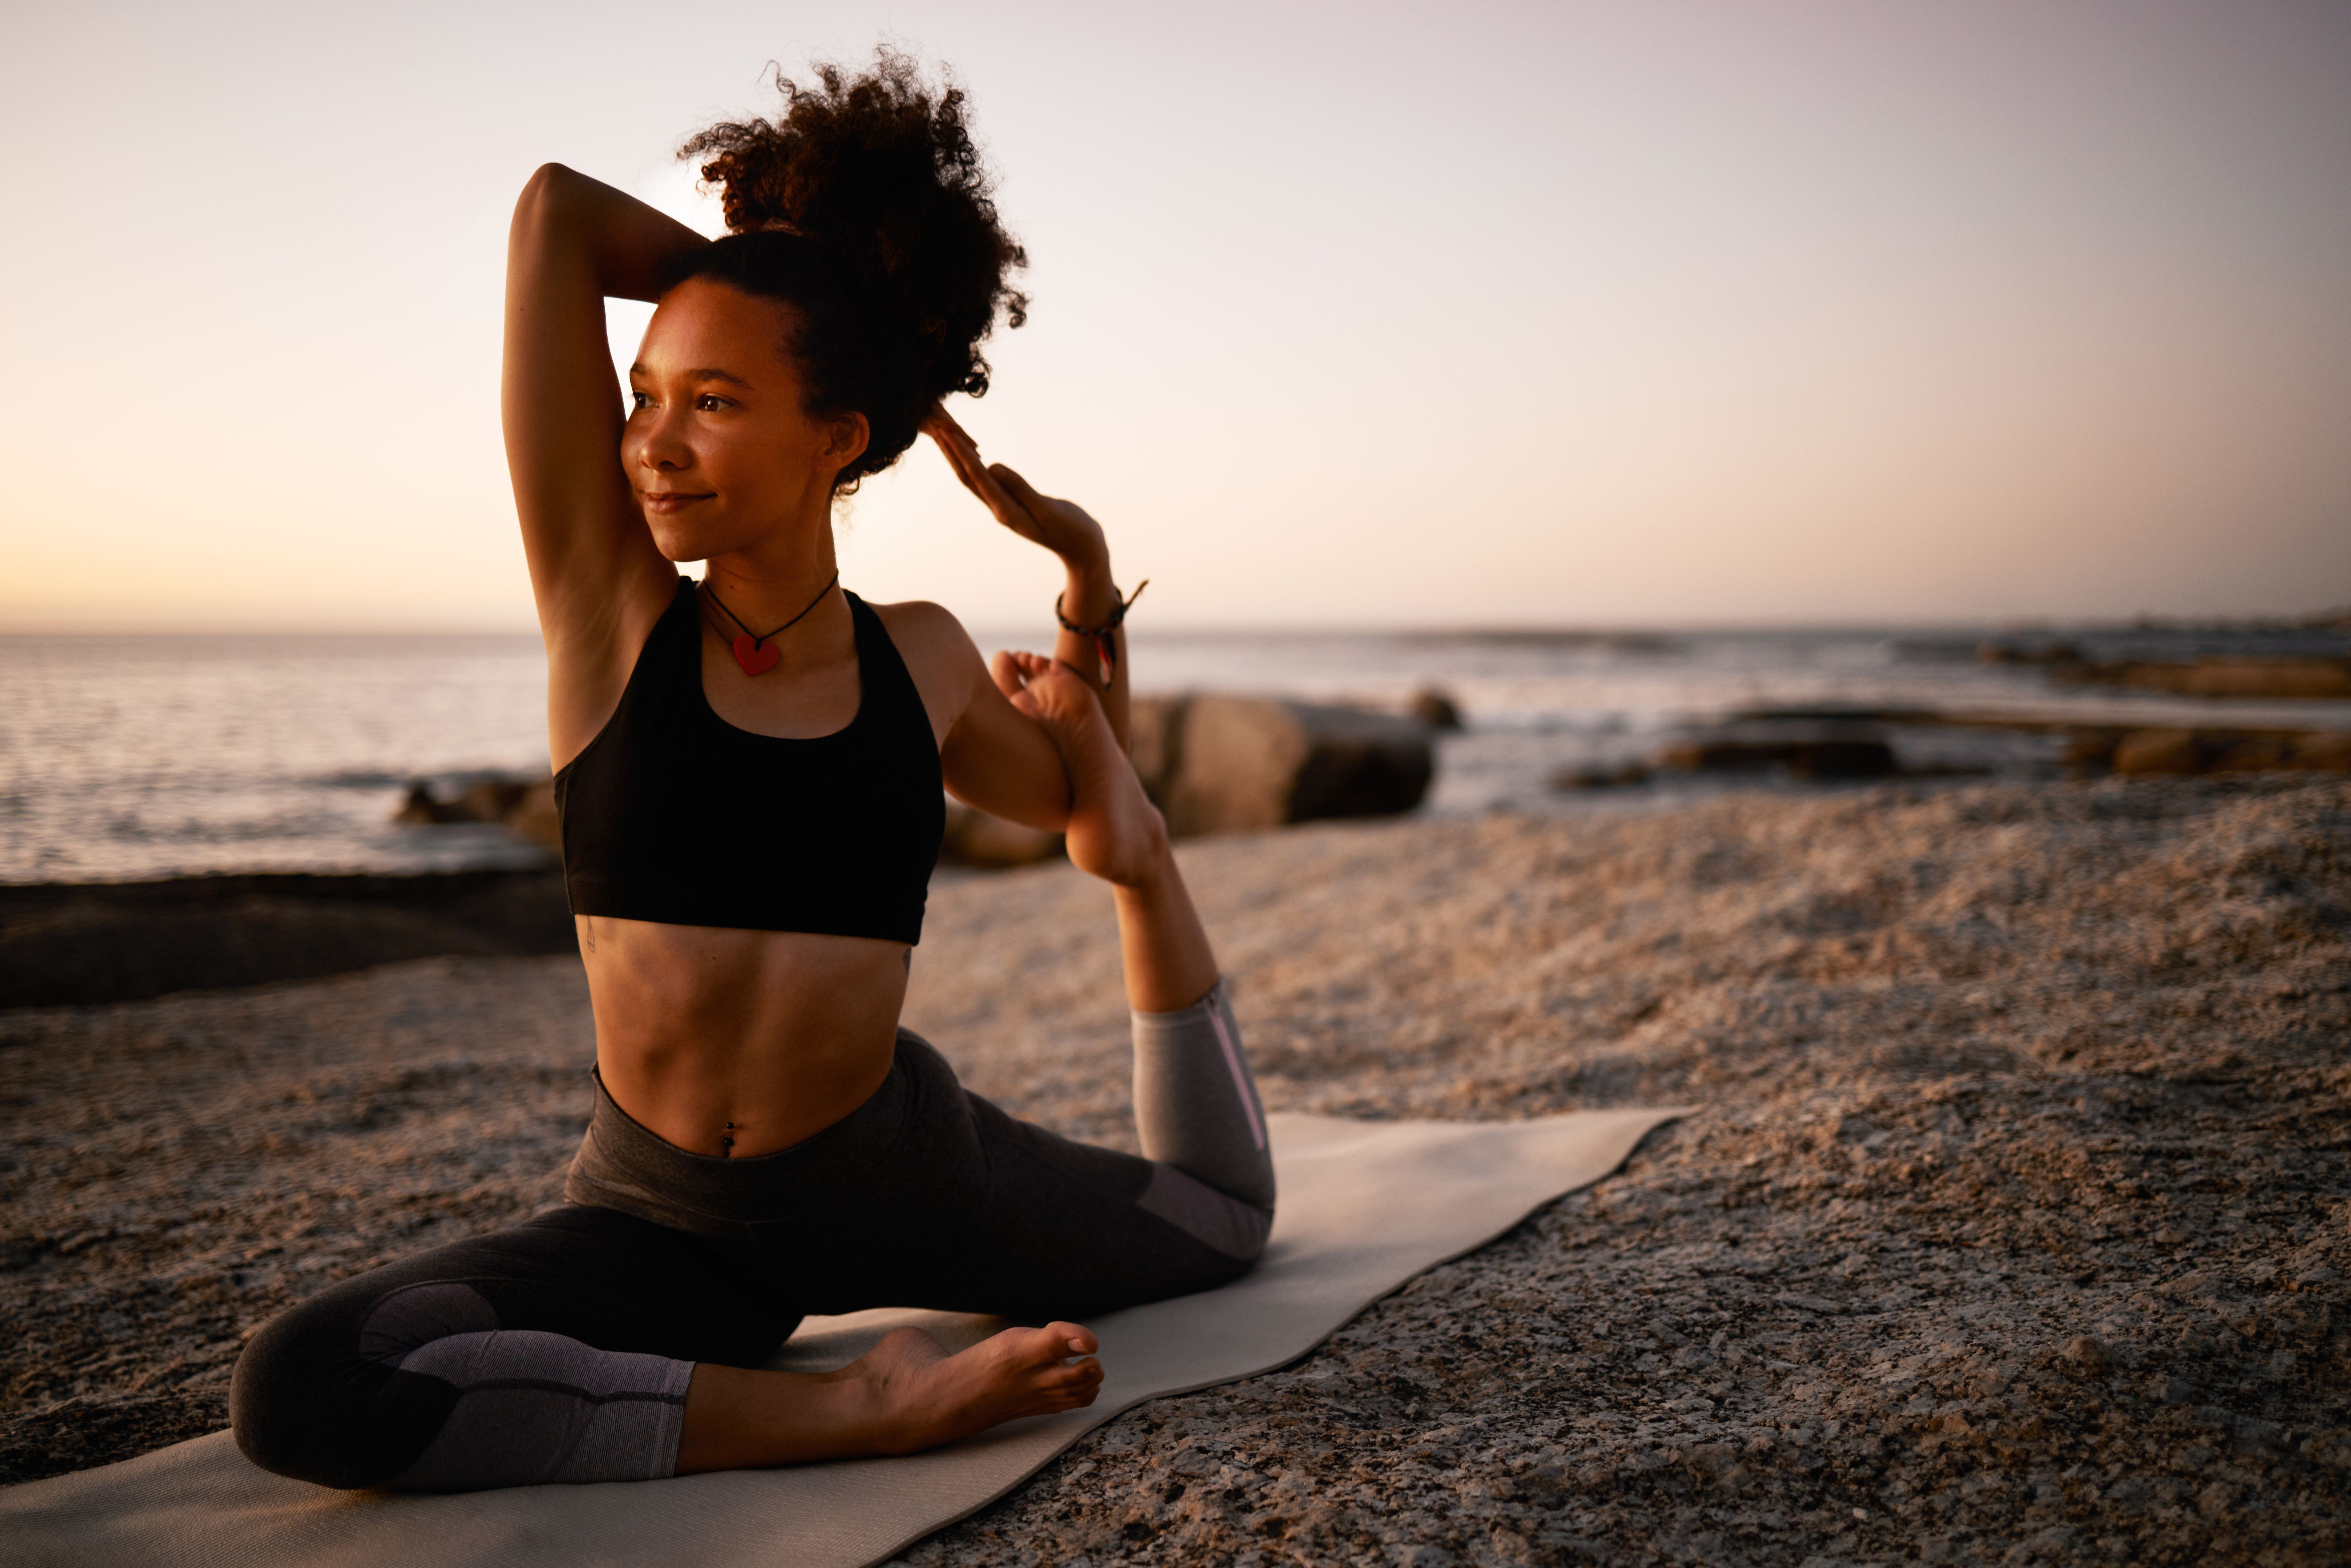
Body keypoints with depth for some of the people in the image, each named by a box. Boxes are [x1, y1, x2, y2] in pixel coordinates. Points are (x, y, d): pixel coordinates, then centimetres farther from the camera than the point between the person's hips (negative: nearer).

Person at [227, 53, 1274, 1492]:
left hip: (898, 1169, 2)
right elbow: (556, 209, -15)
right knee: (298, 1391, -30)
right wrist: (797, 289, -3)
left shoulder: (919, 659, -5)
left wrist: (1093, 594, 9)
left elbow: (1080, 800, 18)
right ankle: (856, 1405, -23)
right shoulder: (608, 601, -12)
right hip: (660, 1212, -2)